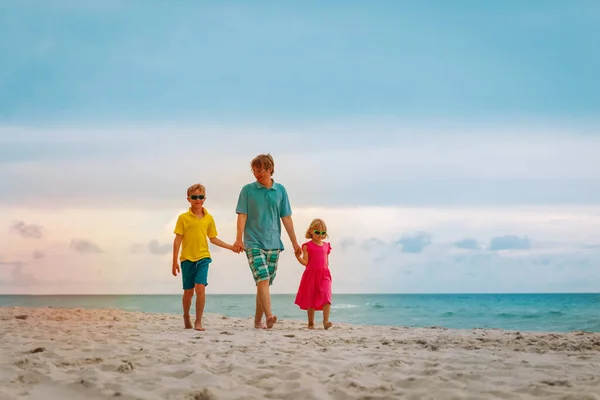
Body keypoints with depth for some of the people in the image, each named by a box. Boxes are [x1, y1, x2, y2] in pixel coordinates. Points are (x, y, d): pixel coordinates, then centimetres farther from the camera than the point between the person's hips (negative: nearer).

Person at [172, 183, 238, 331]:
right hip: (187, 258, -1)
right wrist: (174, 261, -3)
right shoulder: (183, 218, -2)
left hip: (203, 258, 1)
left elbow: (213, 239, 16)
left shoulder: (209, 218, 5)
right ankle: (186, 316, 35)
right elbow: (178, 240, -1)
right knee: (188, 291, 8)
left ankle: (198, 322, -8)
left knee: (200, 287, -15)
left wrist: (231, 247, 11)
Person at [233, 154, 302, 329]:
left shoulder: (280, 190, 8)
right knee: (262, 279, -19)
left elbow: (286, 218, 10)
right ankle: (269, 316, -30)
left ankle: (258, 320, 16)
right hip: (253, 242, -3)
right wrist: (239, 238, -14)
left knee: (266, 282, 6)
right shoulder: (248, 190, 2)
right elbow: (242, 215, -2)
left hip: (273, 243, 3)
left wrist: (295, 242, 8)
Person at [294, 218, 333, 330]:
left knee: (326, 297, -17)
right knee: (311, 300, 5)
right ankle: (311, 323, 17)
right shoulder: (307, 246, 0)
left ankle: (326, 321, -19)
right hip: (311, 275, -2)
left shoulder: (326, 246, 12)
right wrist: (298, 256, -20)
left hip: (324, 275, 2)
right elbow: (305, 262, -5)